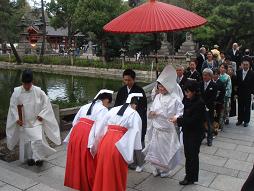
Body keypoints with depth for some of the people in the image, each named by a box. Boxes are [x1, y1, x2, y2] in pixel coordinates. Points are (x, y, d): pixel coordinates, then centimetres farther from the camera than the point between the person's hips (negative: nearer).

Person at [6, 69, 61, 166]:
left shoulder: (38, 91, -11)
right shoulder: (17, 92, -9)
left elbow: (46, 103, 0)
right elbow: (13, 106, 1)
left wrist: (42, 115, -7)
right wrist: (17, 118, -8)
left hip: (36, 121, -1)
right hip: (23, 123, 2)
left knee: (38, 139, -15)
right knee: (25, 141, 10)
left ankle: (38, 158, 4)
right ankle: (29, 158, 31)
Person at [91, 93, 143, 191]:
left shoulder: (113, 110, 18)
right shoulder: (134, 114, 4)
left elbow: (101, 126, 17)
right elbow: (135, 132, -7)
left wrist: (96, 143, 23)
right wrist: (136, 147, 0)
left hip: (105, 141, 5)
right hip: (119, 145, -5)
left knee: (104, 169, 20)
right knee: (118, 171, 12)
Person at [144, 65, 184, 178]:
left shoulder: (175, 99, -13)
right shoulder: (158, 97, 5)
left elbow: (181, 113, -13)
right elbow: (152, 110, 12)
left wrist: (176, 118, -33)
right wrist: (150, 113, -10)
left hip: (168, 131, -5)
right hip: (156, 129, 5)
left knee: (166, 151, 9)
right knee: (155, 149, 12)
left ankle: (165, 170, 33)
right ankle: (157, 169, 35)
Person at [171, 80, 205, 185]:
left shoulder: (200, 103, -22)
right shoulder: (188, 100, 1)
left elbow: (193, 120, -23)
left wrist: (178, 120, -21)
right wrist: (180, 119, -1)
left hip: (195, 133, -7)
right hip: (187, 131, 7)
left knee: (192, 155, 7)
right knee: (187, 154, 17)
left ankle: (191, 178, 24)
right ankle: (189, 175, 33)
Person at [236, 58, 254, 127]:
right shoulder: (239, 72, -1)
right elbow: (237, 82, 0)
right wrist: (236, 92, -2)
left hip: (248, 94, -3)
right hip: (240, 93, 3)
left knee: (247, 108, 9)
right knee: (240, 107, 13)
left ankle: (246, 121, 21)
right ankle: (240, 120, 26)